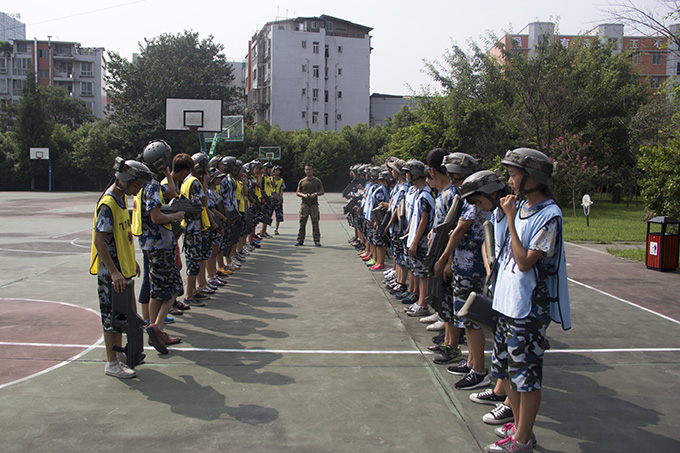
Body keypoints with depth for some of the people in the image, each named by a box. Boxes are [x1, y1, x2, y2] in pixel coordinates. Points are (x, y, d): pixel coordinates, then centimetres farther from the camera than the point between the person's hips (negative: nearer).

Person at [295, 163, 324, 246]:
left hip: (314, 204, -1)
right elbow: (298, 192, 14)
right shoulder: (302, 181, 12)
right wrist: (303, 195, -8)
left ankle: (316, 240, 0)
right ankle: (300, 240, 6)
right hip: (304, 204, 1)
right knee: (302, 222, 0)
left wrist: (315, 194, -10)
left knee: (315, 222, -4)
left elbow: (322, 191, 10)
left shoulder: (317, 181, 9)